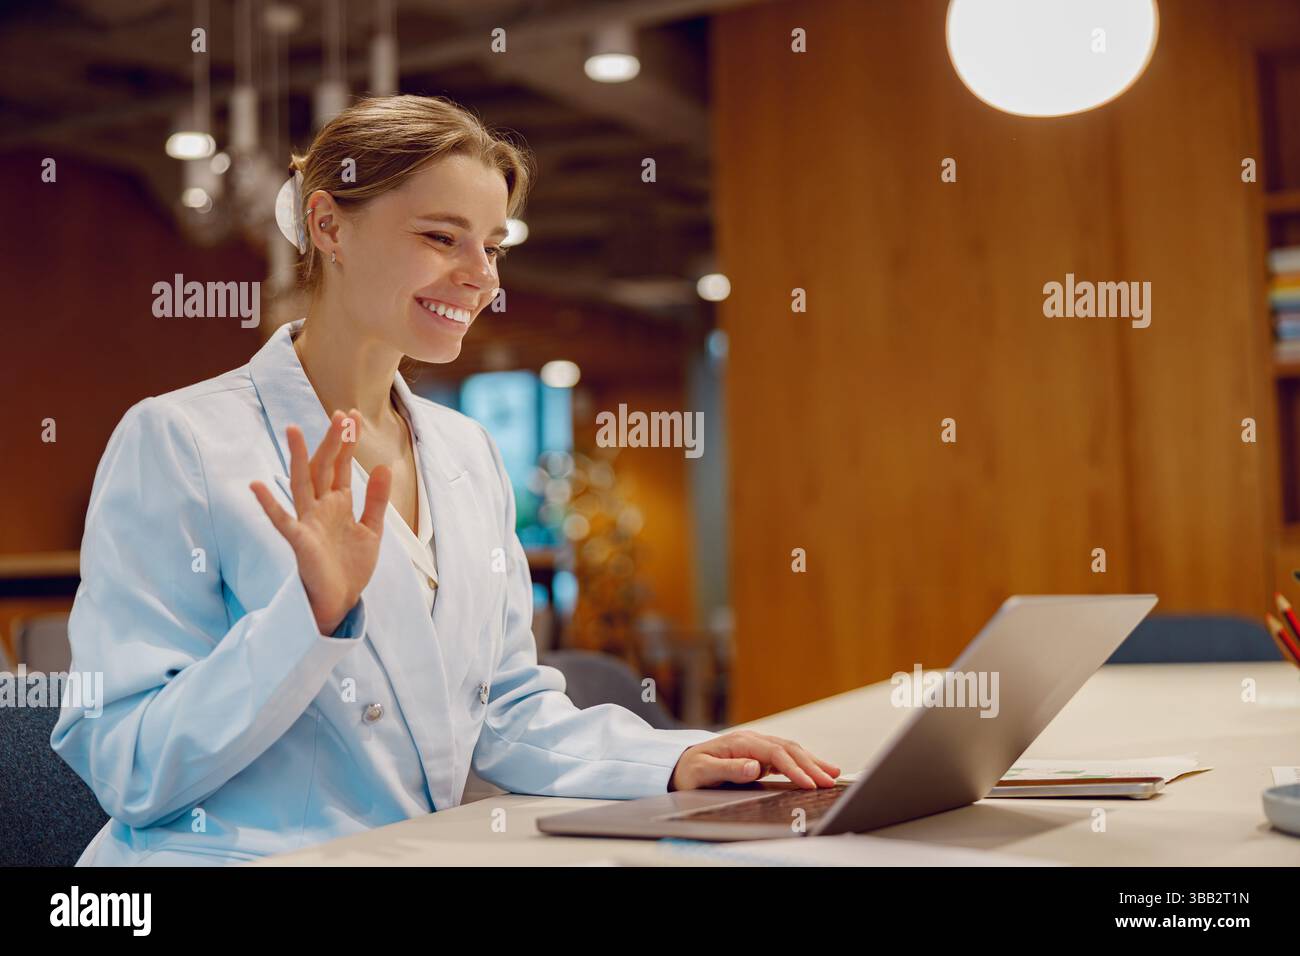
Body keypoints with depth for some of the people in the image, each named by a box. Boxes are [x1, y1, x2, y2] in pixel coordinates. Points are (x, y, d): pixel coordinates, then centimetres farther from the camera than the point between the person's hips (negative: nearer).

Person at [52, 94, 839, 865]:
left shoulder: (470, 455, 11)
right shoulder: (176, 443, -9)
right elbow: (129, 772, -12)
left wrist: (672, 761, -2)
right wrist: (312, 612, -23)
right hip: (232, 858, -5)